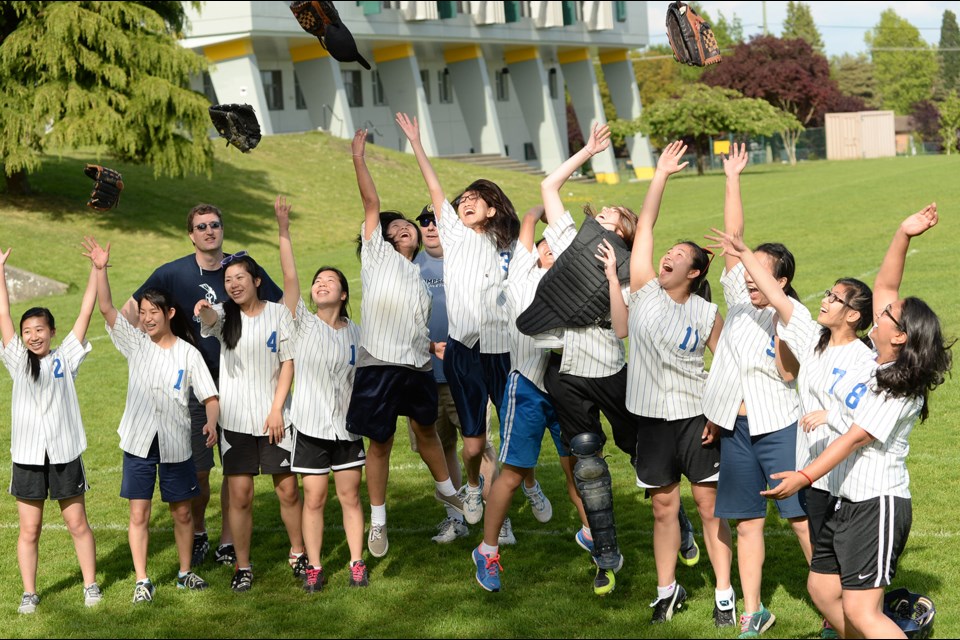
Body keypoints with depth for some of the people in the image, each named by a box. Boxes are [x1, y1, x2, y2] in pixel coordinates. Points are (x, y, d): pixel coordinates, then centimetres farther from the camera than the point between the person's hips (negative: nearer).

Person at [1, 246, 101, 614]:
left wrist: (97, 270, -7)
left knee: (77, 524, 7)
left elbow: (86, 312, -3)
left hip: (65, 453, -1)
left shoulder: (66, 358, 2)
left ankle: (91, 585, 19)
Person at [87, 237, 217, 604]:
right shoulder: (136, 344, 3)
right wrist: (100, 269, -17)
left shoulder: (188, 353, -1)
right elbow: (106, 308, -6)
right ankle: (142, 580, 9)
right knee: (139, 512, 1)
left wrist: (211, 423, -22)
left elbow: (210, 396, -2)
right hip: (138, 441, 1)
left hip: (176, 443, -1)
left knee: (182, 511, 9)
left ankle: (185, 573, 25)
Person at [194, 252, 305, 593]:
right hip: (235, 419, 0)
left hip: (274, 417, 0)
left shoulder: (279, 313, 1)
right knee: (240, 496, 1)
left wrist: (276, 409, -8)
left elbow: (288, 363, 0)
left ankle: (298, 553, 25)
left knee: (288, 490, 5)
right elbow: (210, 319, -23)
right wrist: (204, 309, -49)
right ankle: (242, 566, 13)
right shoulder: (224, 315, 2)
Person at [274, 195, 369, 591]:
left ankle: (357, 563, 15)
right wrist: (283, 231, -22)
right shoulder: (303, 323, -3)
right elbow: (290, 277, -15)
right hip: (310, 425, -2)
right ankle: (313, 567, 11)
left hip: (347, 425, 2)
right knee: (314, 498, 1)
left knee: (350, 496, 6)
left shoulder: (354, 332, 5)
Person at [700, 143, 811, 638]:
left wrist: (780, 320, -24)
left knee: (803, 517, -4)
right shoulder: (740, 296, 3)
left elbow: (789, 373, -18)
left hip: (778, 426, -4)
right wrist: (732, 178, 0)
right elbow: (732, 236, 2)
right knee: (747, 522, 8)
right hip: (735, 427, 4)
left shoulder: (795, 316, -7)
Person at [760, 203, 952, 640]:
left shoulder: (899, 389, -18)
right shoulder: (881, 364, 4)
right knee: (822, 590, 16)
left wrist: (806, 476, -29)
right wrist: (903, 235, -4)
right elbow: (884, 286, 6)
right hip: (846, 501, 10)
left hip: (877, 506, -10)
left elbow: (856, 437, -23)